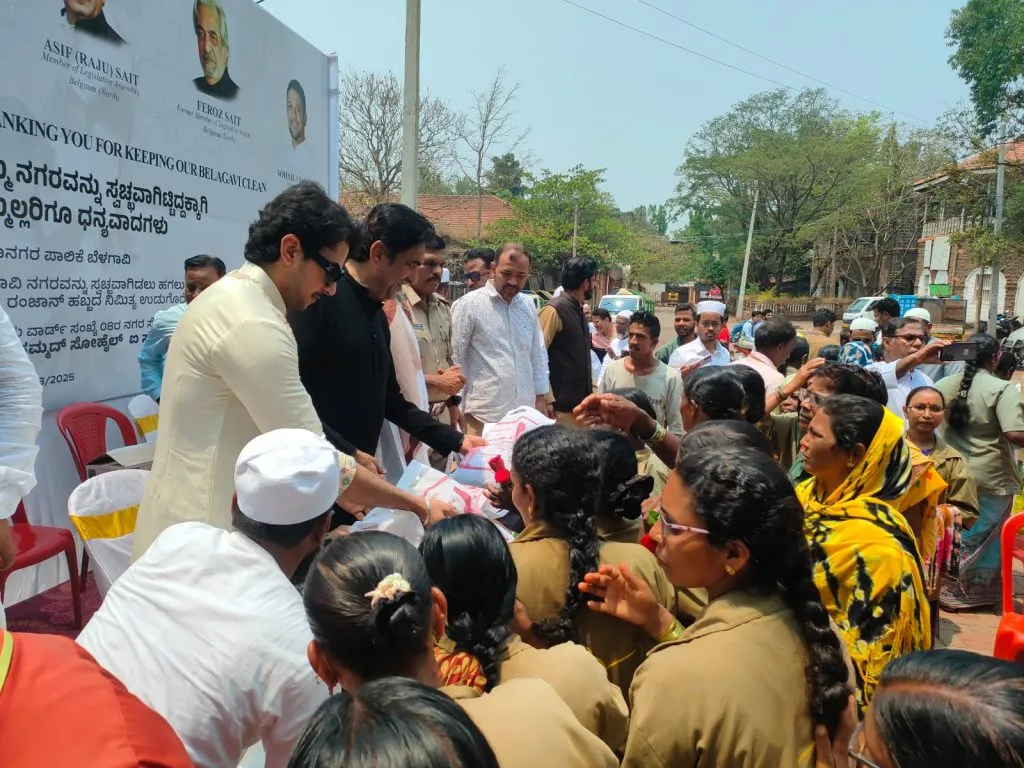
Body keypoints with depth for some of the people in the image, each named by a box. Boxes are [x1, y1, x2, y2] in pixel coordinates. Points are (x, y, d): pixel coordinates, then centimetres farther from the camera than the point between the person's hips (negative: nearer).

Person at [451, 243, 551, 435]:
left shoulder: (529, 306, 11)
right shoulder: (469, 304, -6)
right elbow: (454, 359, -5)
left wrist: (541, 398, 15)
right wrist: (456, 409, -5)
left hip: (524, 413, 5)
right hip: (484, 415, -5)